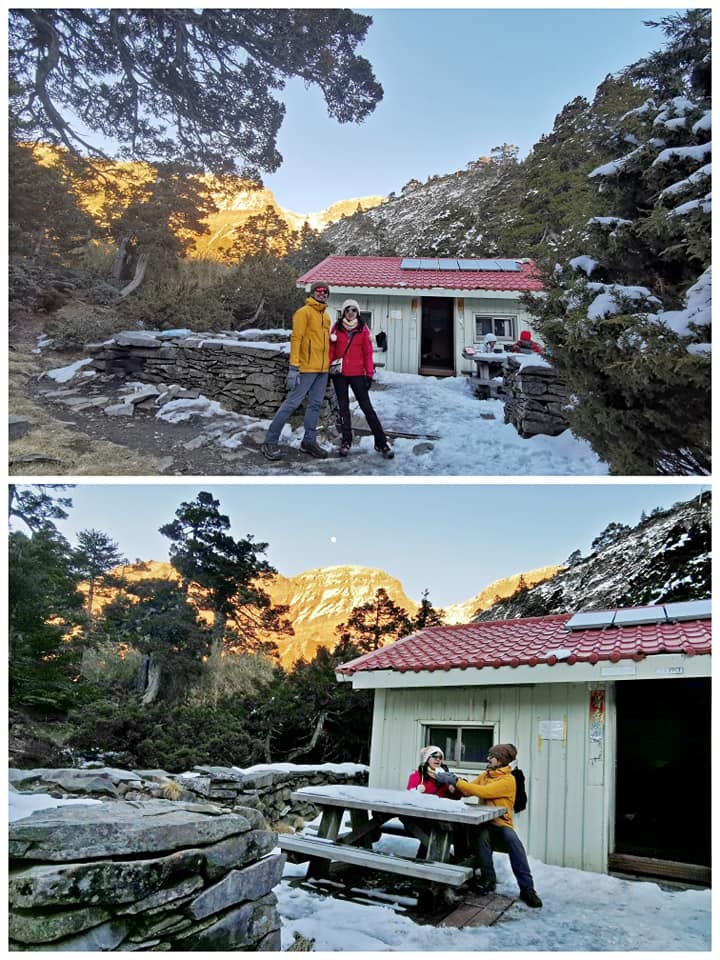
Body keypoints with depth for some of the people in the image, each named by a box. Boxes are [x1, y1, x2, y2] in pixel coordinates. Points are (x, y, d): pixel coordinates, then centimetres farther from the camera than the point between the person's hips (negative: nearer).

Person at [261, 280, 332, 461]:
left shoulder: (326, 316, 17)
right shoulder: (304, 312, -7)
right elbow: (296, 339, -13)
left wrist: (329, 363, 18)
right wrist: (293, 367, -20)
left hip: (322, 369, 8)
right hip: (307, 368, -8)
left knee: (316, 405, 9)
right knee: (291, 403, -6)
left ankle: (309, 441, 17)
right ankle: (271, 442, -1)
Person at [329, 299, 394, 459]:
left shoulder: (363, 329, 2)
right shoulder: (337, 328, 5)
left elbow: (368, 352, 2)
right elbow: (331, 350, 8)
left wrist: (369, 373, -3)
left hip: (357, 373, -2)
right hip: (339, 374, 2)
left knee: (367, 407, -3)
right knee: (343, 407, 8)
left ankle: (381, 443, -1)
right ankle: (346, 441, 15)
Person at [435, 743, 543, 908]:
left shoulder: (508, 780, -9)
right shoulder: (485, 775, 13)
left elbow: (483, 791, -22)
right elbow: (467, 791, 6)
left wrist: (455, 781, -22)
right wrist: (453, 780, -11)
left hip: (501, 824, -3)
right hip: (484, 823, 3)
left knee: (514, 842, -34)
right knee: (481, 835, -32)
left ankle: (527, 889, -23)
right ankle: (488, 879, -15)